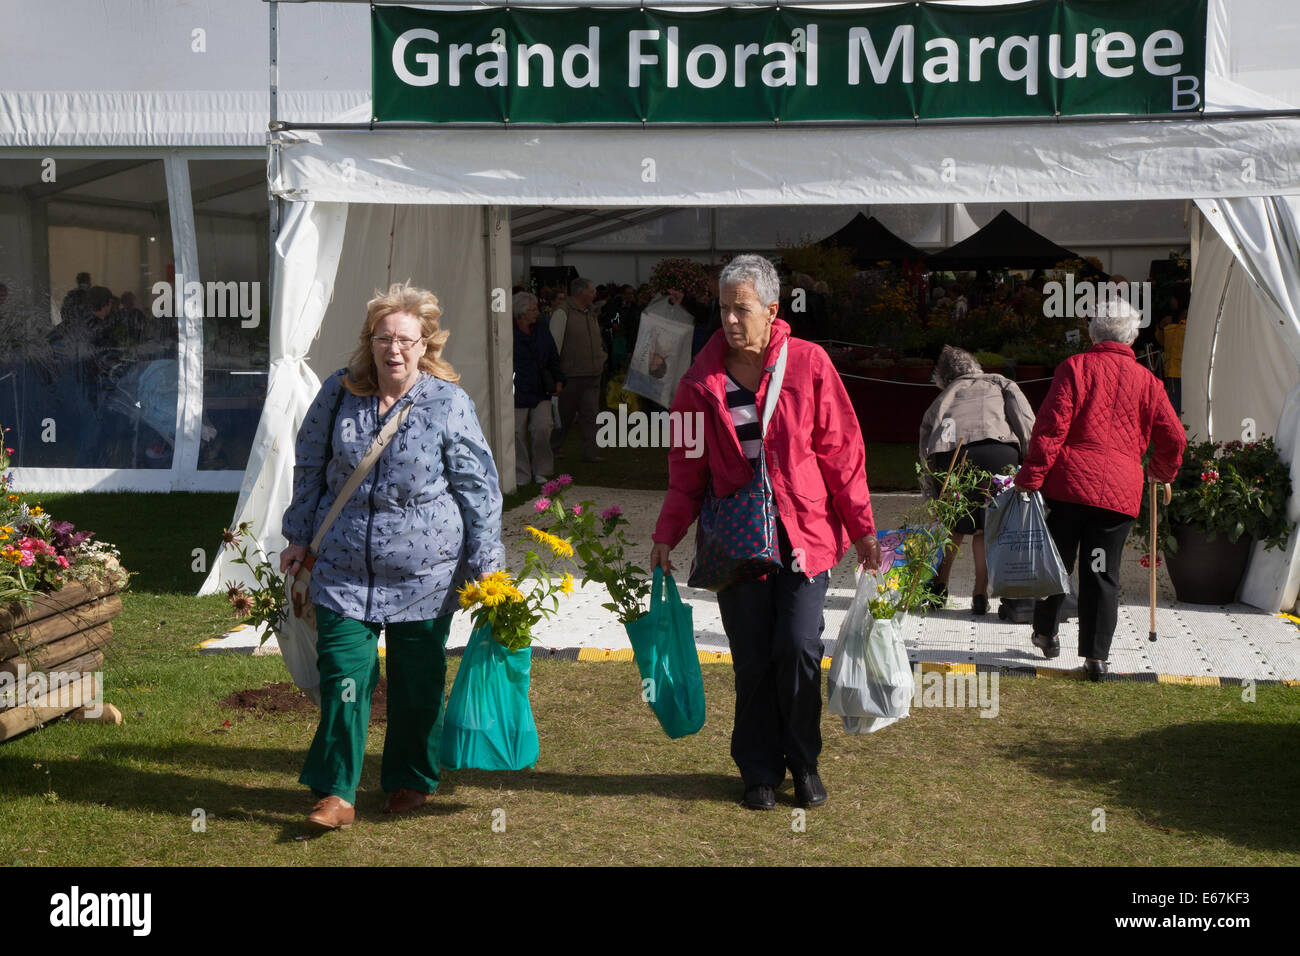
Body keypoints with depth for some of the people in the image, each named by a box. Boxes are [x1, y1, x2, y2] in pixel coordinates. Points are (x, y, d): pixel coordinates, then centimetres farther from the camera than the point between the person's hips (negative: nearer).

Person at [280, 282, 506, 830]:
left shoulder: (449, 403, -6)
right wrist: (299, 538, 16)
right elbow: (310, 468, 15)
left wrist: (486, 564, -4)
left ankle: (410, 782, 29)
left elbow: (478, 487, -2)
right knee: (343, 677, -3)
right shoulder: (339, 393, 2)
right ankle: (335, 793, 6)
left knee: (418, 682, 10)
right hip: (344, 566, 2)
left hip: (424, 571, -1)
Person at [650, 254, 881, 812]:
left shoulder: (807, 363, -2)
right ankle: (759, 771, 19)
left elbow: (840, 450, 1)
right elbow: (687, 467, 10)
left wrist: (861, 528, 1)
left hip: (804, 531, -1)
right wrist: (667, 535, 5)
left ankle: (804, 764, 14)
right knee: (752, 660, 3)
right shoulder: (703, 378, 4)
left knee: (798, 649, -8)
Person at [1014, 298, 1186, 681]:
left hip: (1069, 480, -1)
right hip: (1120, 489, 1)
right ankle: (1096, 656, 4)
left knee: (1056, 560, 15)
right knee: (1103, 573, 5)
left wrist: (1030, 477, -5)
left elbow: (1051, 425, -7)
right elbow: (1174, 438, 10)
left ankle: (1045, 632, 27)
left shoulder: (1074, 367, 1)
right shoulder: (1146, 380, 9)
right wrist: (1162, 475, 29)